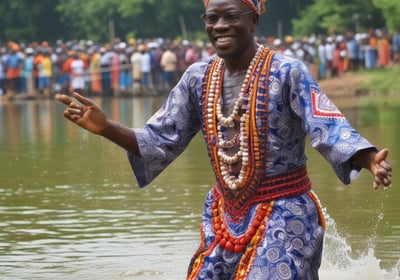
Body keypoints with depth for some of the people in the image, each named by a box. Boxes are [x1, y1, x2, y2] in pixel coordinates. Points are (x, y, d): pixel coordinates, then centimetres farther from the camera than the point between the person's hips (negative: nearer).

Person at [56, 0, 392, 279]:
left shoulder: (286, 72, -14)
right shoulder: (198, 77, 2)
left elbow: (329, 129, -24)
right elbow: (160, 141, 5)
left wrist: (372, 161, -43)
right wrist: (105, 127, -11)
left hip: (284, 215, -6)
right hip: (225, 214, 6)